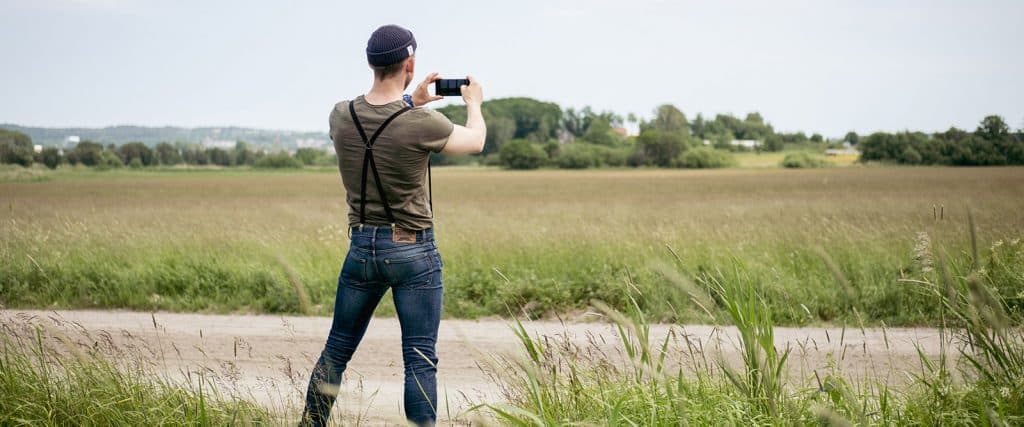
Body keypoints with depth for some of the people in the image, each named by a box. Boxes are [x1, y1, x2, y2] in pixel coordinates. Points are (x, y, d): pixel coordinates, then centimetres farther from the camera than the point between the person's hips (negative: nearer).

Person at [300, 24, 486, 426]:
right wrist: (473, 102, 23)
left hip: (361, 248, 5)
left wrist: (412, 102, 26)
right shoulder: (421, 123, -17)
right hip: (414, 251, -4)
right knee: (420, 360, 1)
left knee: (336, 351, 17)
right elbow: (475, 140, 4)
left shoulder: (341, 116, -4)